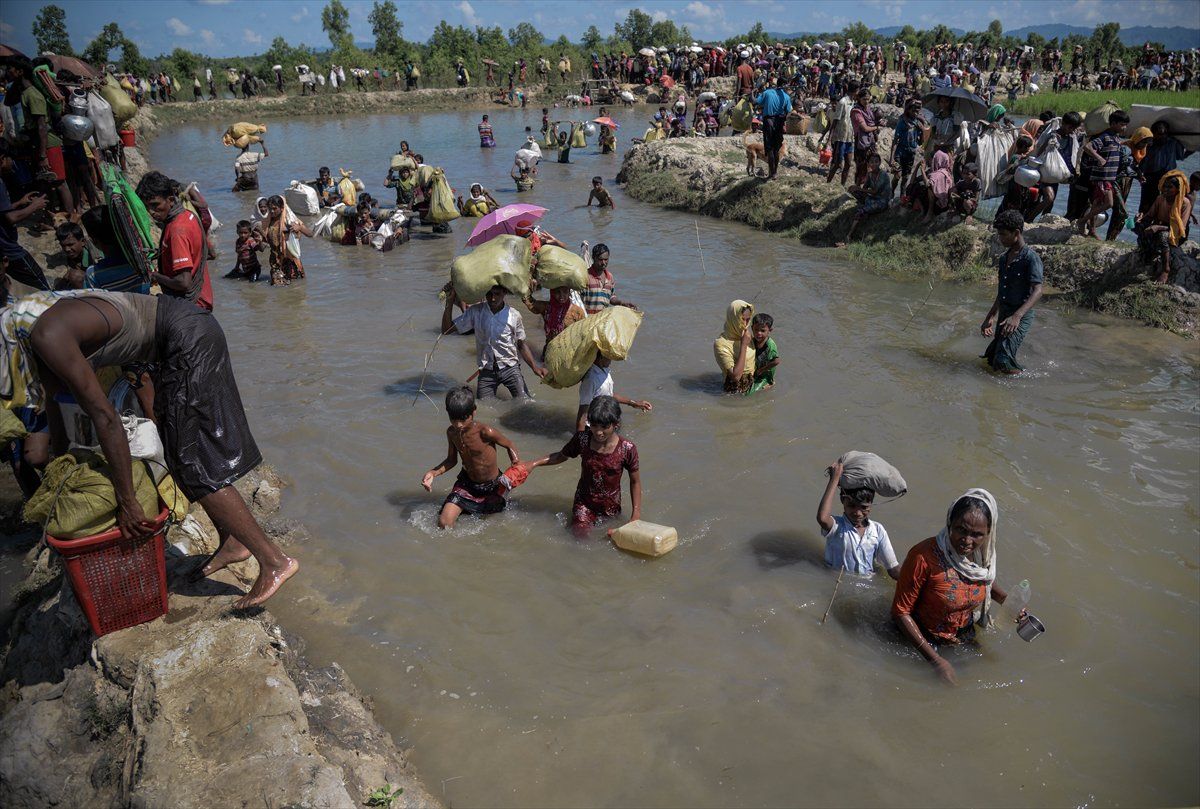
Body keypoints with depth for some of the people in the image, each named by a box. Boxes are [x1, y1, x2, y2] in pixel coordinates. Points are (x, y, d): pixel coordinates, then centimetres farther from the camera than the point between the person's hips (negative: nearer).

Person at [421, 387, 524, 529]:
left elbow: (509, 445, -12)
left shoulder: (485, 432, -29)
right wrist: (433, 473, -16)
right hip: (467, 483, 3)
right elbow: (452, 460, 0)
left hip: (493, 485, -3)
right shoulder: (451, 432, -13)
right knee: (444, 523, -14)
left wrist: (517, 466, -25)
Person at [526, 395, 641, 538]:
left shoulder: (627, 449, -21)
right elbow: (561, 456, 3)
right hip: (584, 501, 0)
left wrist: (636, 513, -9)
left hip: (611, 506, 0)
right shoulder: (582, 439, -16)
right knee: (580, 533, -12)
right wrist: (534, 464, -6)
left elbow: (635, 481, -8)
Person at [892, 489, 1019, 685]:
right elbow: (901, 611, -27)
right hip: (925, 641, -5)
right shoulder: (924, 557, -34)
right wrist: (935, 660, -28)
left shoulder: (983, 554, -15)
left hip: (965, 640, 5)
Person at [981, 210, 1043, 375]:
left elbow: (1037, 292, -25)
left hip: (1021, 317, -9)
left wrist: (1017, 316, -39)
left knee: (1003, 362, -20)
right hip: (1004, 313, 9)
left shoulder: (1030, 258, -14)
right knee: (991, 359, 12)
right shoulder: (1004, 258, 12)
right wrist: (990, 318, 22)